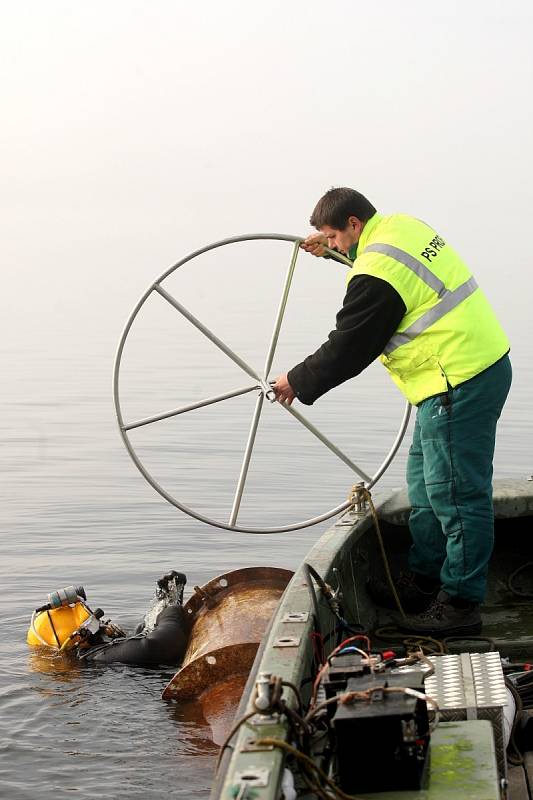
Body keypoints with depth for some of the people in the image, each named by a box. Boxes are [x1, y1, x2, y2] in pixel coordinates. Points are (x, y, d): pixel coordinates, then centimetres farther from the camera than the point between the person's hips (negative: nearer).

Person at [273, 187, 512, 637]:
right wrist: (337, 244, 44)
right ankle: (422, 582, 30)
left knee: (456, 494, -4)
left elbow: (347, 350, -11)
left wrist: (298, 382, 4)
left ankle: (461, 604, 4)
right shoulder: (404, 226, 10)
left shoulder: (376, 275, -19)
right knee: (426, 483, 20)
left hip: (458, 387, -11)